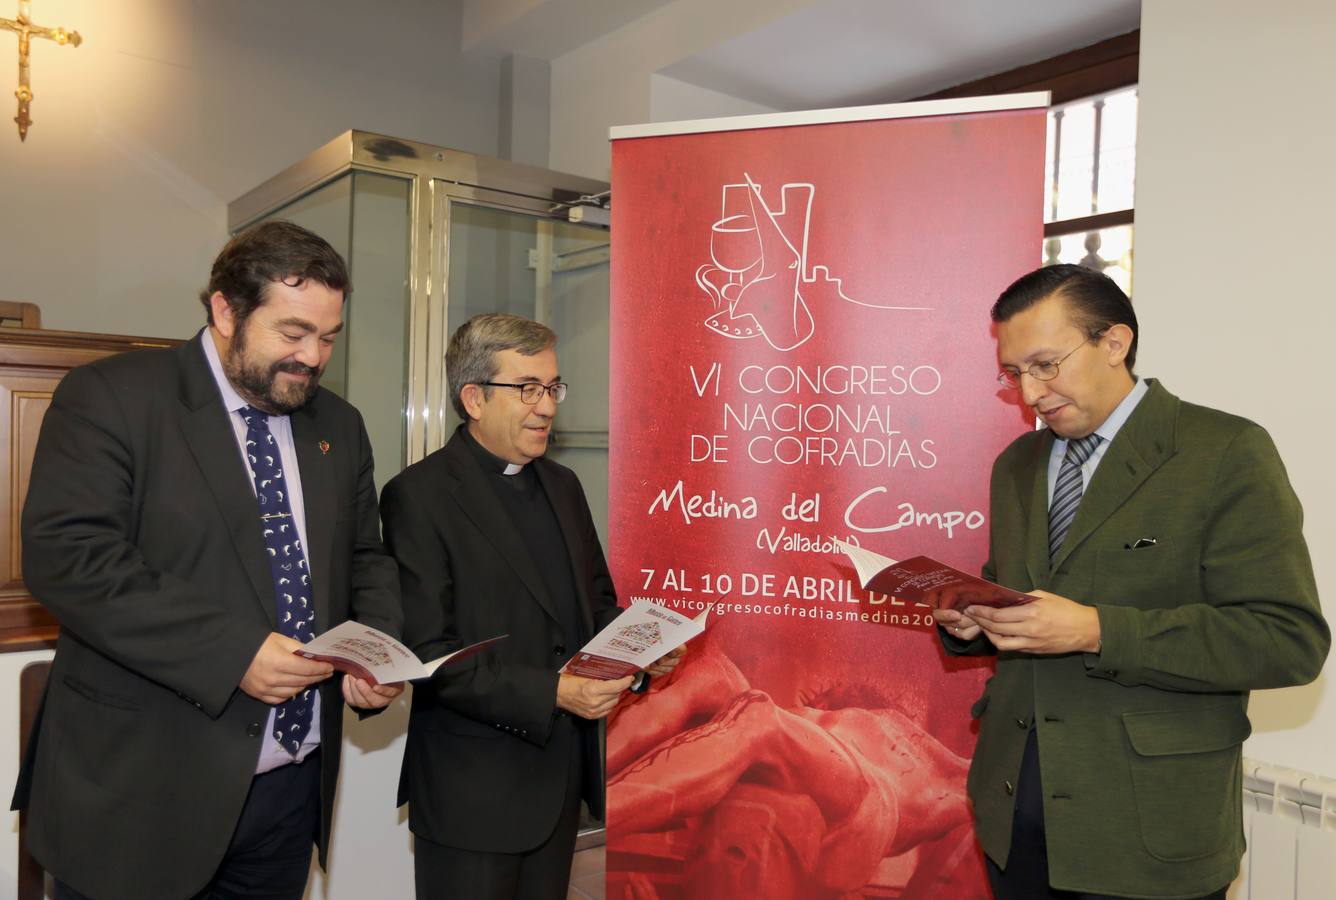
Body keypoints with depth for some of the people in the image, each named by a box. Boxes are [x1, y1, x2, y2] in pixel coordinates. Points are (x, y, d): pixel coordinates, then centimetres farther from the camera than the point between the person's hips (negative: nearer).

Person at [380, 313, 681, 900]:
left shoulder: (562, 485, 9)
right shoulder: (419, 495, -13)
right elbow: (428, 654, -18)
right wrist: (551, 692, -24)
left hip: (562, 774, 6)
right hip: (473, 792, -6)